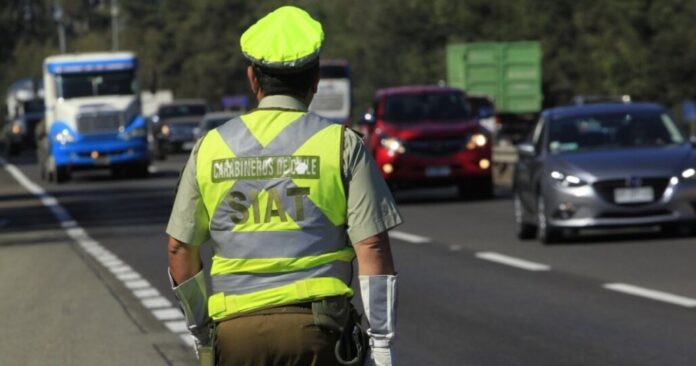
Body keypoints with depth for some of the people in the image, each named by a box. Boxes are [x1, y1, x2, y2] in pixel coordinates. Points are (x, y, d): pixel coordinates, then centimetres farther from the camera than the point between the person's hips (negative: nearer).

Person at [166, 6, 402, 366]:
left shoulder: (211, 147, 8)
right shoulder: (341, 145, 0)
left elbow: (180, 249, 11)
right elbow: (371, 247, -6)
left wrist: (201, 330, 23)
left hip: (237, 330, 2)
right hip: (317, 323, -2)